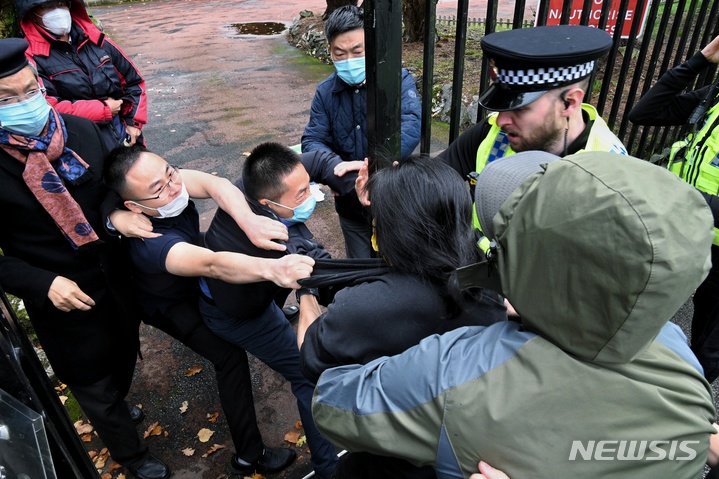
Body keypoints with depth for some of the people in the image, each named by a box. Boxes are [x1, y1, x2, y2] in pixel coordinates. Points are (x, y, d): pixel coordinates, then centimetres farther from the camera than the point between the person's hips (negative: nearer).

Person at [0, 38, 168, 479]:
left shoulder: (81, 129, -9)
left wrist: (115, 211, -18)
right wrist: (45, 284, -25)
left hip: (117, 279, 5)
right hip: (64, 300, -4)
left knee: (125, 355, 29)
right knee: (95, 383, 17)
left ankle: (116, 406, 63)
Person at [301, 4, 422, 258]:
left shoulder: (398, 80, -12)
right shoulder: (325, 92, -1)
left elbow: (411, 124, -28)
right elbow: (312, 140, -6)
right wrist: (333, 165, -30)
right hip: (351, 203, 3)